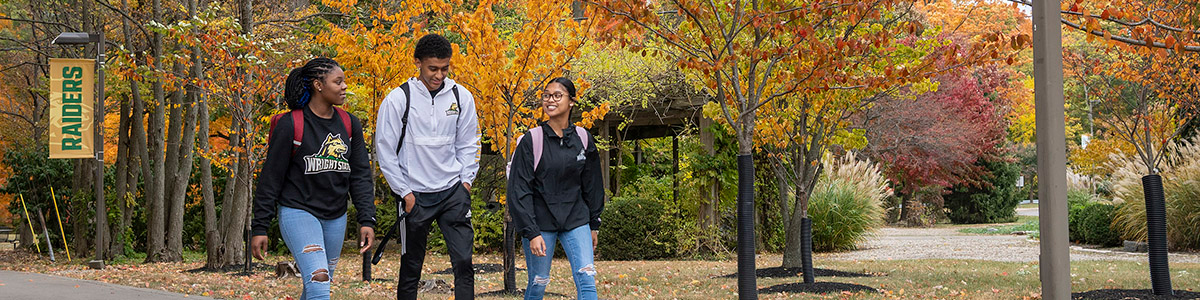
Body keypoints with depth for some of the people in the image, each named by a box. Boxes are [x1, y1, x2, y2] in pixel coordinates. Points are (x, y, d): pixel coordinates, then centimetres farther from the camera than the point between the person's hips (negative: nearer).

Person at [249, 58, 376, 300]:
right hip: (298, 213, -6)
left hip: (336, 218, 6)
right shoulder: (290, 125, -9)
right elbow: (271, 178, -5)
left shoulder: (350, 125, 7)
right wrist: (260, 227, -6)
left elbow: (361, 175, 8)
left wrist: (367, 220, -1)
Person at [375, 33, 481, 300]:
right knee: (411, 268, 7)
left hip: (453, 191, 2)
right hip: (415, 195, -2)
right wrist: (404, 193, -5)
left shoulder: (461, 97, 2)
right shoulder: (398, 99, -7)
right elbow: (385, 151, -3)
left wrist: (466, 180, 1)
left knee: (463, 261, -7)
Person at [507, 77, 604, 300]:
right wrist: (531, 233, -15)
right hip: (540, 223, -2)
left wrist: (594, 225, 14)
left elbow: (592, 186, 13)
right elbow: (519, 191, -9)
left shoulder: (583, 139, 3)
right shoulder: (531, 140, -7)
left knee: (587, 280, -9)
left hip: (576, 220, 3)